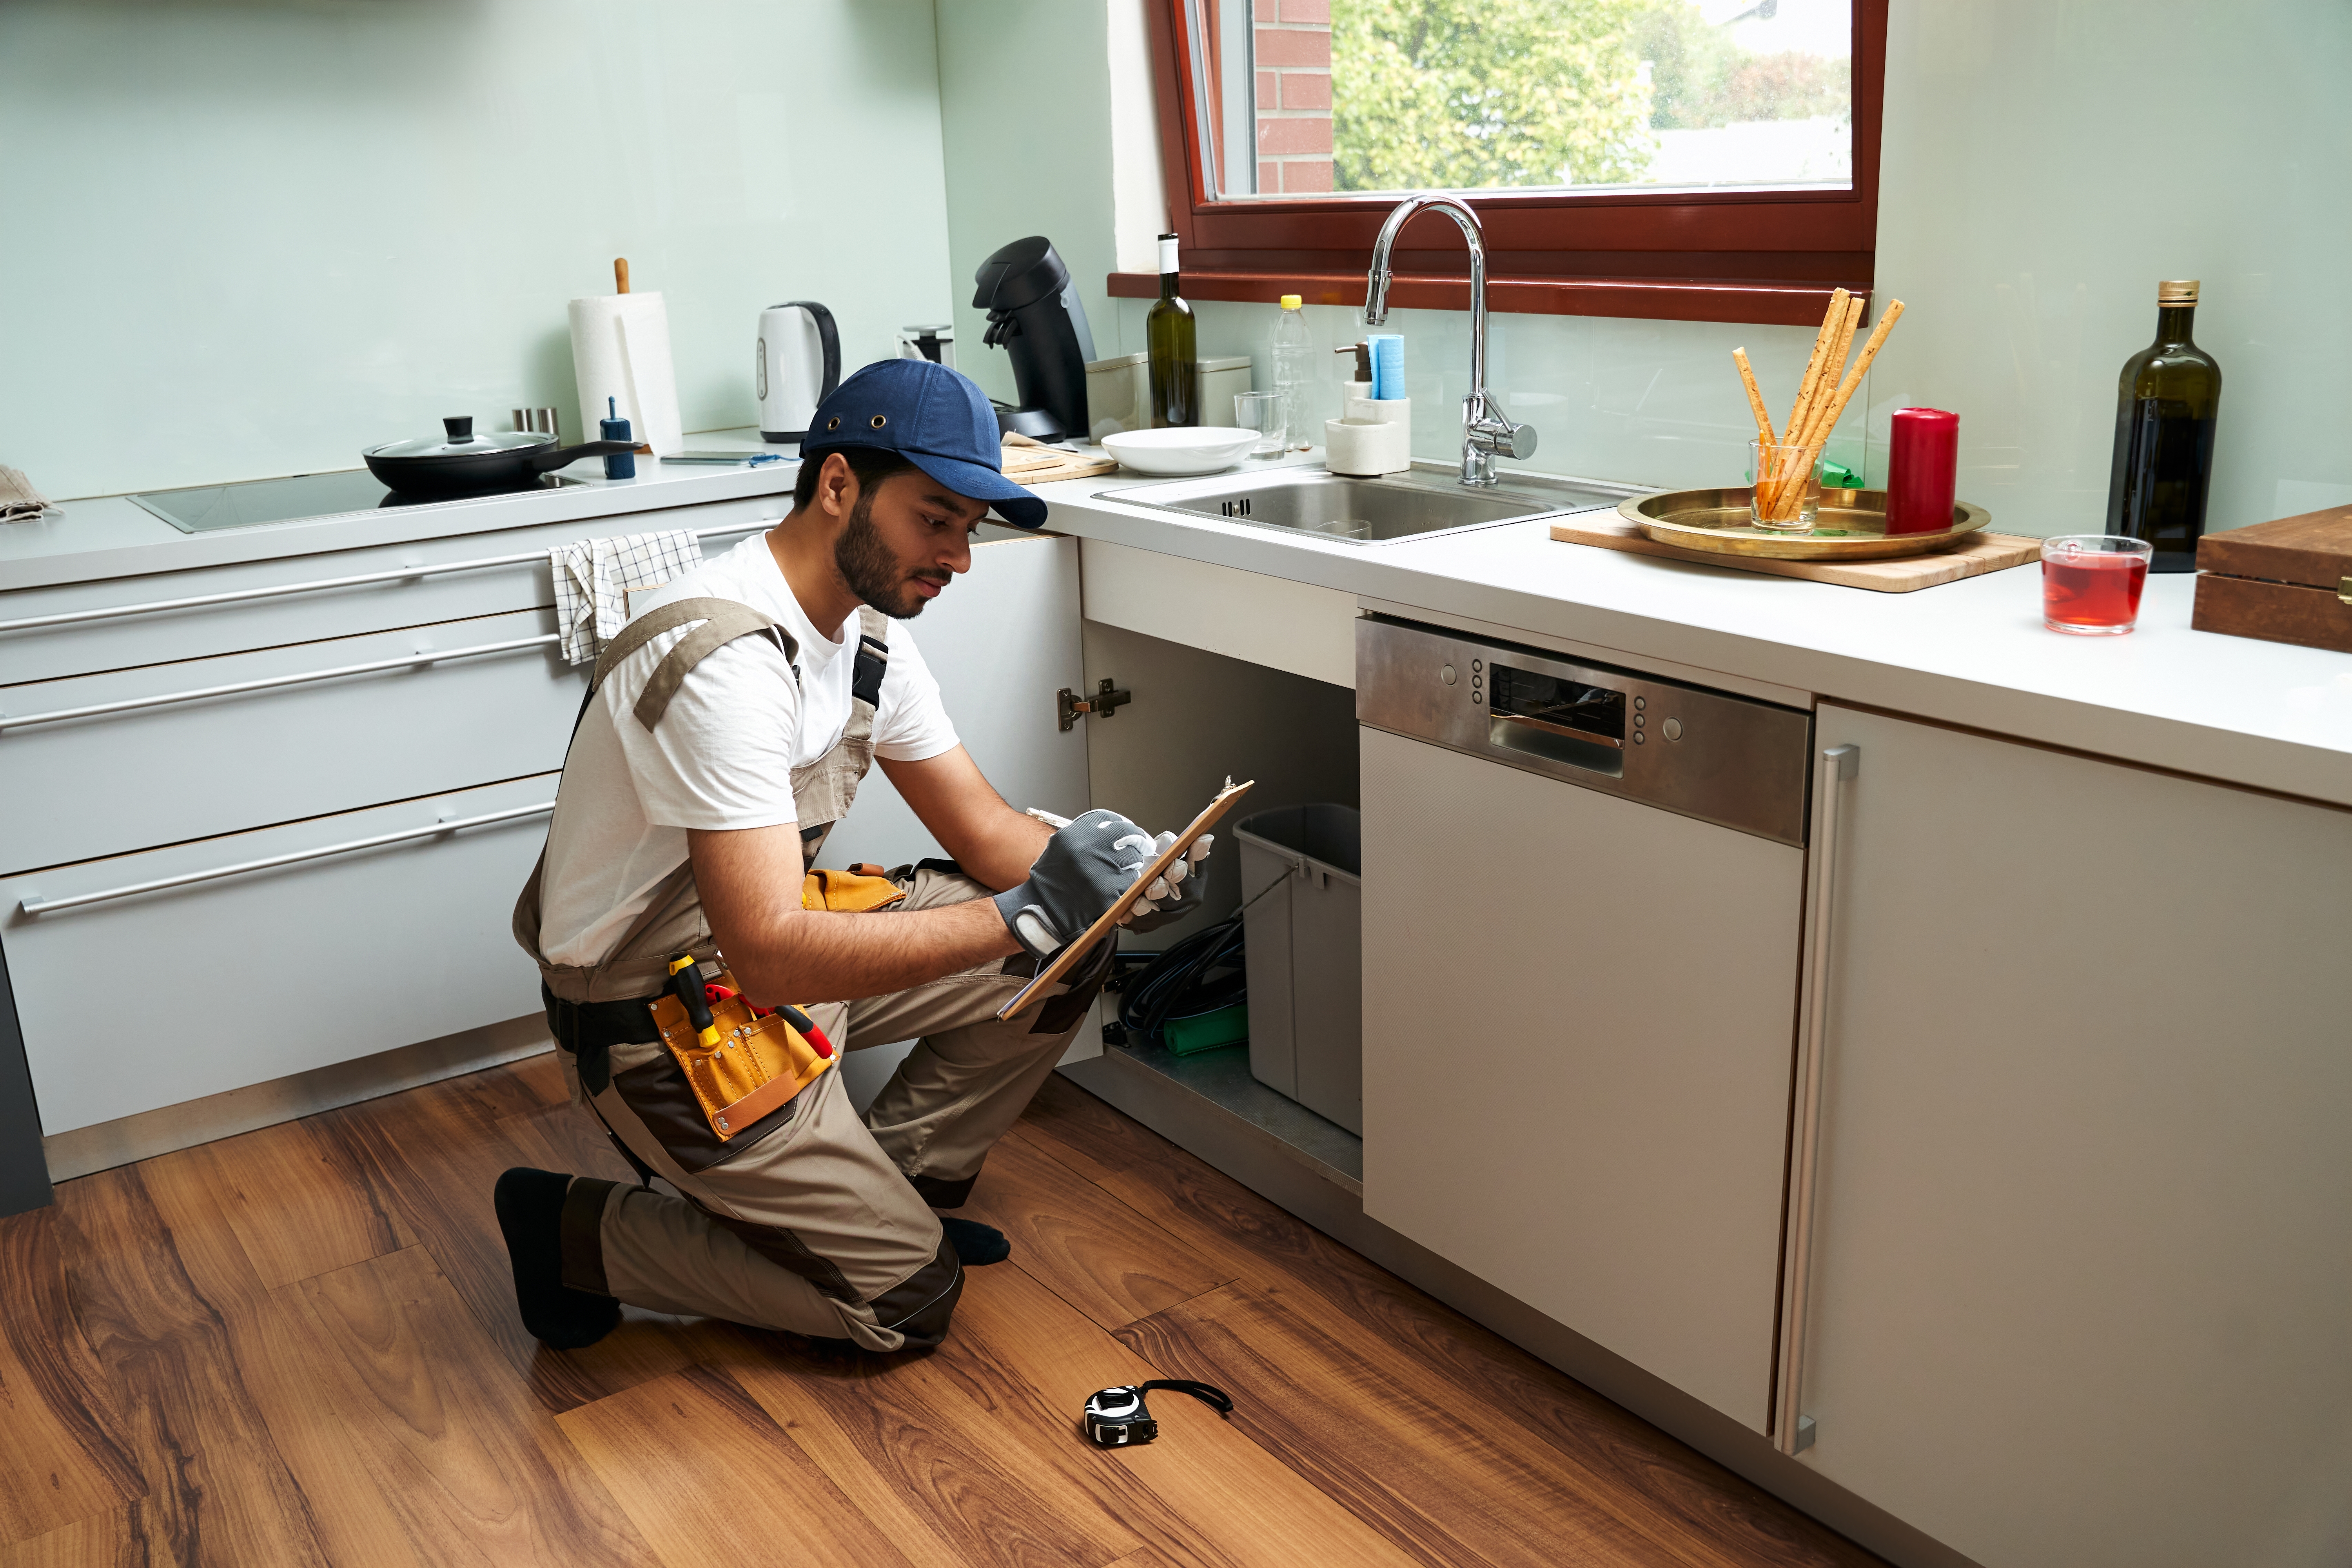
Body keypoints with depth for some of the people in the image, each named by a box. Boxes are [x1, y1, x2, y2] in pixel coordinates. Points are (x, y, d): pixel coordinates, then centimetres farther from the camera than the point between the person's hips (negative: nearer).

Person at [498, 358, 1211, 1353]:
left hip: (769, 960, 9)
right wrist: (1027, 915, -39)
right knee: (906, 1299, -3)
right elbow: (772, 956, -37)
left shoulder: (867, 630, 0)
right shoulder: (726, 659, -31)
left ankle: (881, 1186, 14)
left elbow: (982, 829, 2)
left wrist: (1121, 873, -19)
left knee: (1070, 953, 1)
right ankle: (575, 1234, 8)